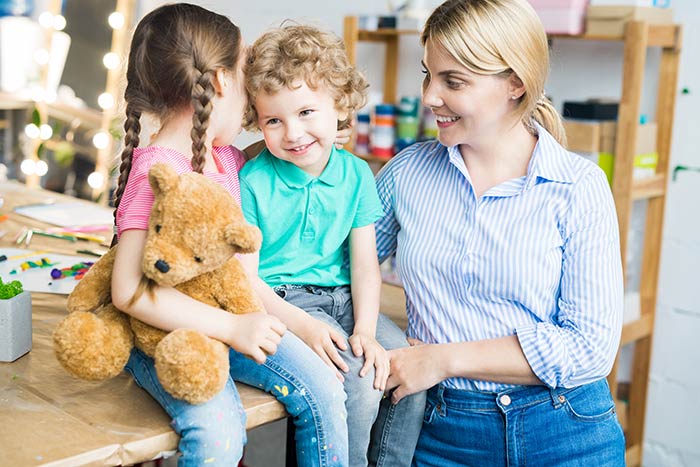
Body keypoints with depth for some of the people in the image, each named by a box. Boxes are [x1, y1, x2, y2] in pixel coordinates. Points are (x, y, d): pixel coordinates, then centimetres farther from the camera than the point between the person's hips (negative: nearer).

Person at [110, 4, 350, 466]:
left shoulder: (226, 157, 5)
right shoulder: (157, 170, -21)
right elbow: (129, 290, -28)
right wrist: (232, 327, -28)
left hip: (232, 320, 8)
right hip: (164, 337, -7)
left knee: (322, 388, -7)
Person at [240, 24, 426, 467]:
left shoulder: (356, 174, 3)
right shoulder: (252, 182, -10)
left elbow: (365, 263, 2)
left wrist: (365, 329, -14)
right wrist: (303, 326, -22)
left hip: (343, 299, 5)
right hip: (280, 305, -5)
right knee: (357, 383, -24)